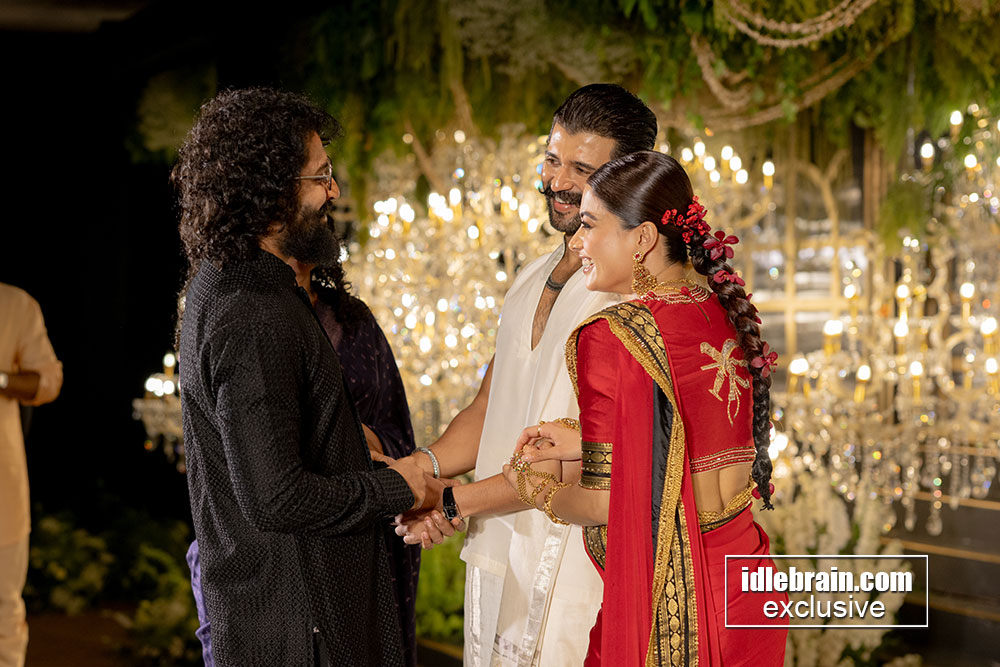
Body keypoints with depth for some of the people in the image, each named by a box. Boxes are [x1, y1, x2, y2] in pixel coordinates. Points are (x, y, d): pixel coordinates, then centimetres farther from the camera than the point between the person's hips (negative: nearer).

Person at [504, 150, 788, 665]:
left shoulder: (612, 338, -18)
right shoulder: (726, 314, 4)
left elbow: (607, 501, -17)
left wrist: (541, 491, 4)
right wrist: (584, 443, 14)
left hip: (664, 604, -7)